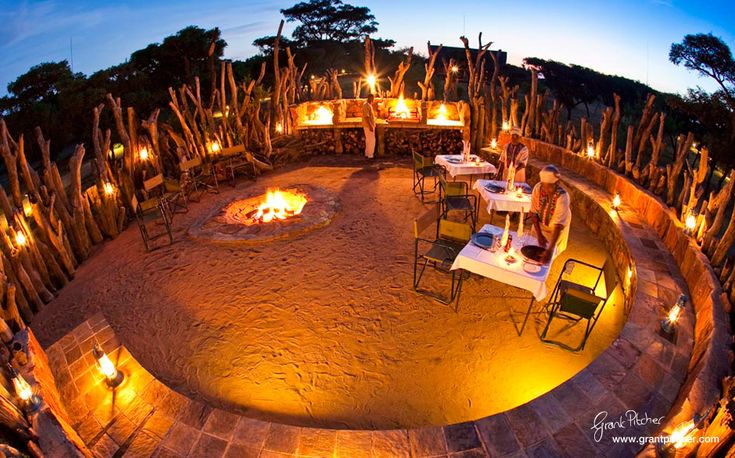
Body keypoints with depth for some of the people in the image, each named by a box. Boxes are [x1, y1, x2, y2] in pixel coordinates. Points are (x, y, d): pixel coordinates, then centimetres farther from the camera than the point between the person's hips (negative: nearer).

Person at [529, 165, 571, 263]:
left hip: (555, 228, -3)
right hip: (540, 224, 3)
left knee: (549, 256, 10)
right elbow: (534, 212, -15)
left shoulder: (562, 196, -35)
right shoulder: (538, 188, -25)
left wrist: (550, 249, -42)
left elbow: (558, 224, -37)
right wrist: (539, 234, -18)